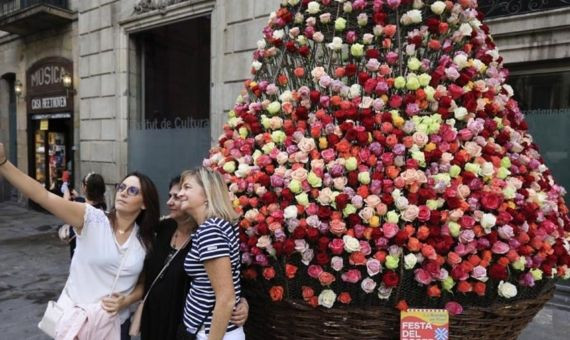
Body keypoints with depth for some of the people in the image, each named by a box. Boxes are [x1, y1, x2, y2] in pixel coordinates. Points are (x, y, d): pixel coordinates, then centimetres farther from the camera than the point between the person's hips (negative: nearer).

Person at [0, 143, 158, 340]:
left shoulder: (146, 242, -5)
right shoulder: (91, 219, -13)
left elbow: (145, 283, 6)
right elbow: (43, 196, -25)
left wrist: (125, 302, -13)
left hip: (114, 323, 2)